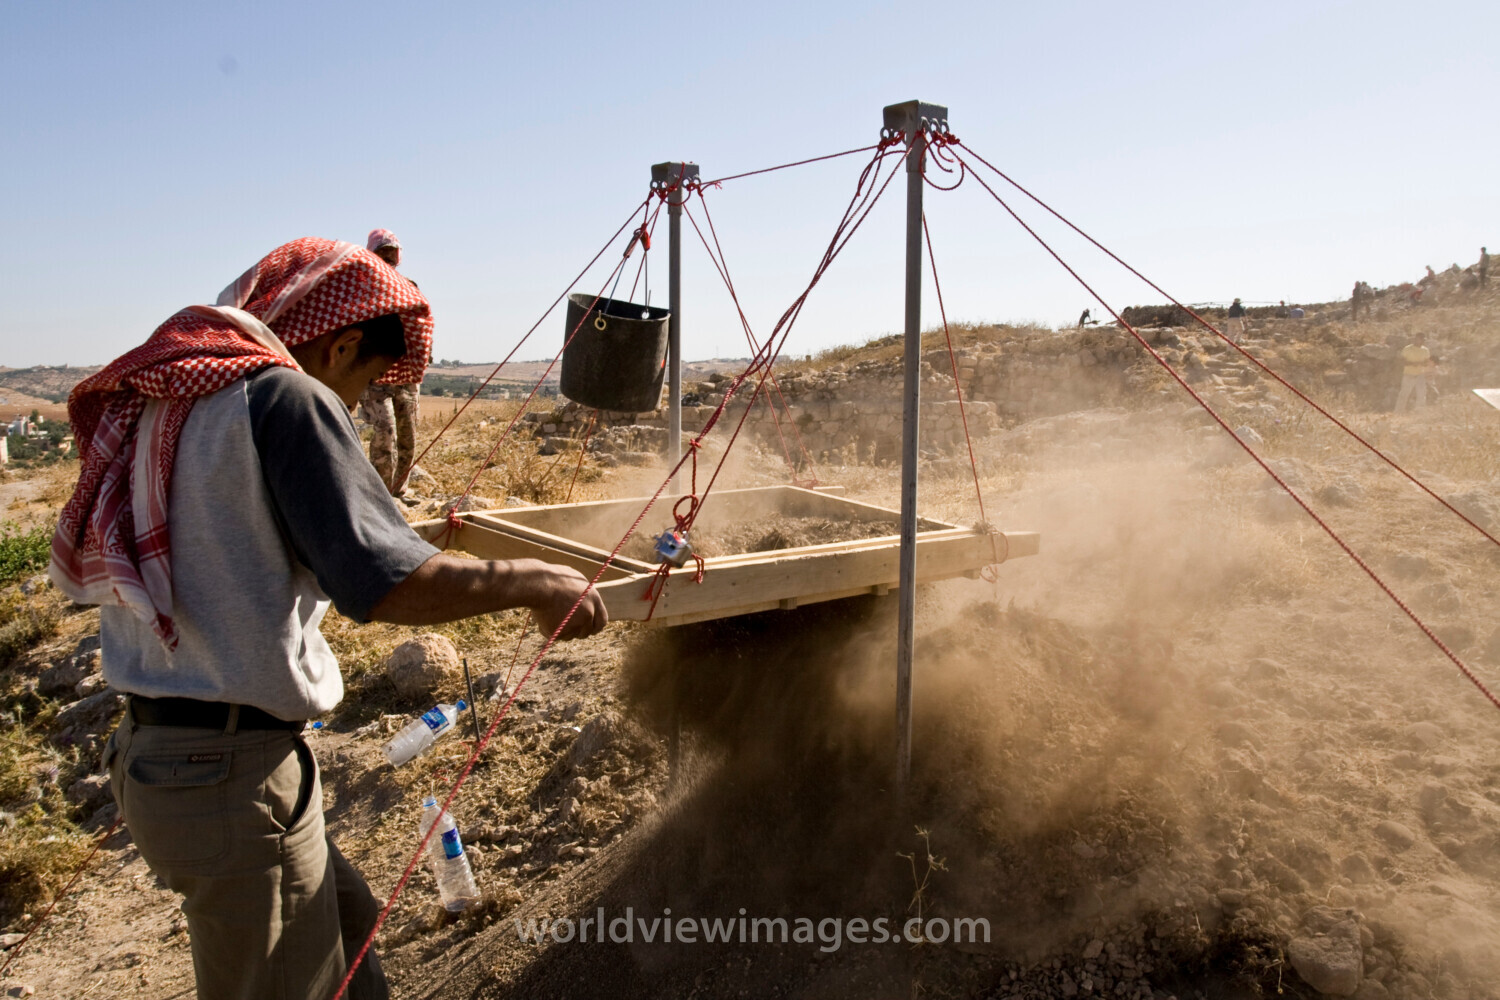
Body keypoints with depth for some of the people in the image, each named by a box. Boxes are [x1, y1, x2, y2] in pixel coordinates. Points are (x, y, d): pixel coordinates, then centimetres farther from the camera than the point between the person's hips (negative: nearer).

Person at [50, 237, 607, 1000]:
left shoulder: (158, 395, 10)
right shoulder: (288, 398, -17)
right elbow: (387, 584, -27)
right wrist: (532, 581, -16)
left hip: (149, 752, 9)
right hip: (232, 773, -9)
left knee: (346, 923, 23)